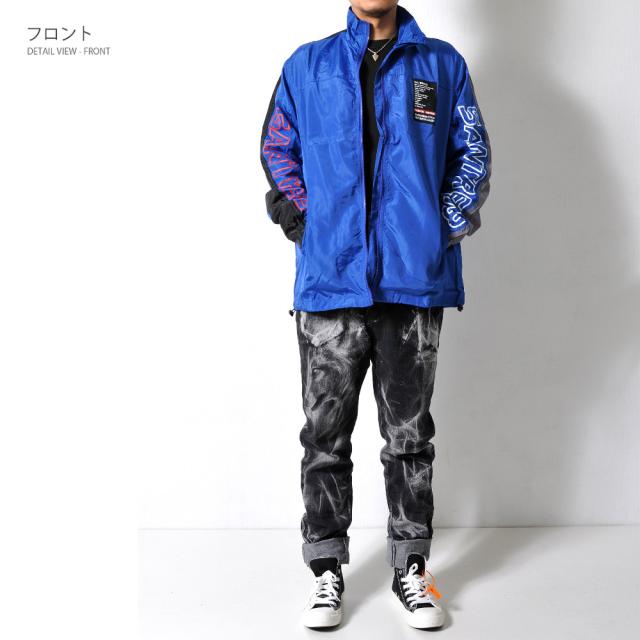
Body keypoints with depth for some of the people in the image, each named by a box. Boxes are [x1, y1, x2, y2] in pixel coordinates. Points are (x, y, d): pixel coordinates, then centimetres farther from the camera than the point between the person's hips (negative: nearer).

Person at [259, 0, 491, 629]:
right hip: (331, 280, 0)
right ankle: (326, 568, 18)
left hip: (415, 281, 0)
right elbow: (277, 152, 12)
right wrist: (308, 223, -1)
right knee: (326, 434, 5)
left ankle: (410, 566, 22)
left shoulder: (442, 64, 11)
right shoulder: (307, 66, 12)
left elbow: (472, 154, 10)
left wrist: (445, 227, -2)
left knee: (409, 434, 9)